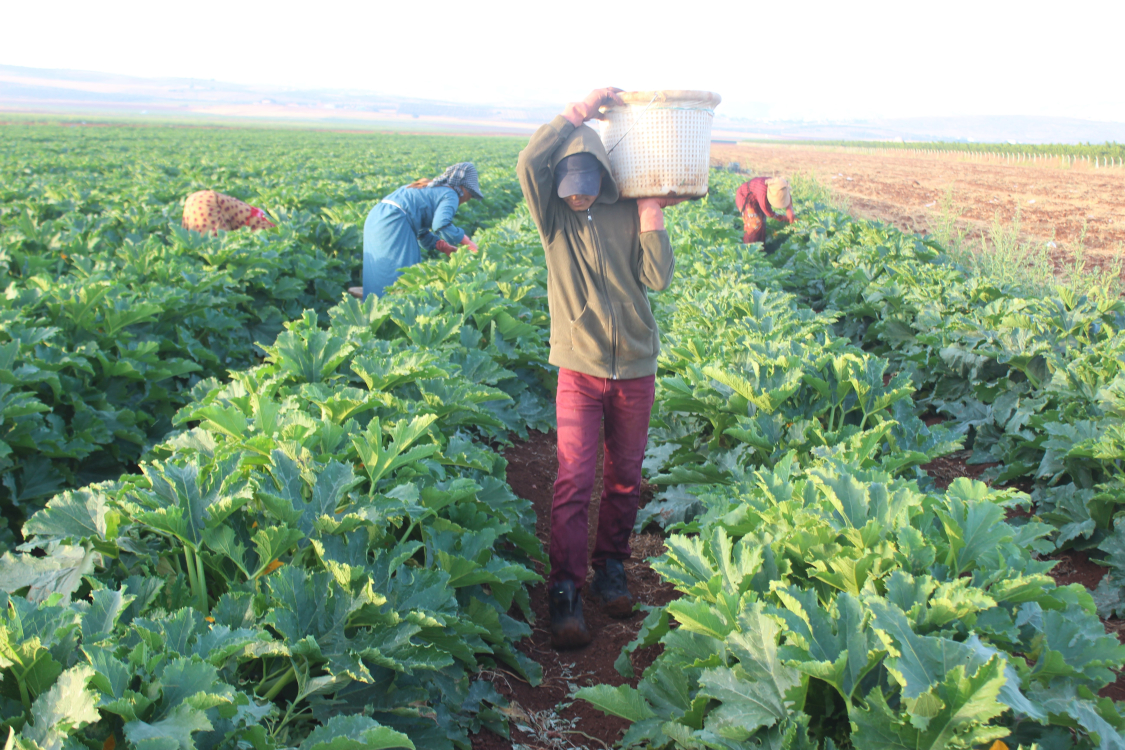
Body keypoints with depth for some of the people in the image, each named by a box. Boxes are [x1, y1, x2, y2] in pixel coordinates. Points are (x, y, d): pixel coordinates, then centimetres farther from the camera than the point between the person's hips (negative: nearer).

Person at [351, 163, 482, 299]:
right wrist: (467, 242, -8)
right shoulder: (450, 195, 0)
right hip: (393, 221, -10)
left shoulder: (431, 188, 28)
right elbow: (441, 225, -20)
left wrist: (445, 247, 20)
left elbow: (421, 232, 28)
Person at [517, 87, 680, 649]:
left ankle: (611, 565, 29)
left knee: (624, 476, 12)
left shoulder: (630, 212, 1)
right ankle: (565, 590, -2)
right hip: (580, 369, -2)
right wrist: (583, 108, -17)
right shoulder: (554, 216, -3)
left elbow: (659, 277, -7)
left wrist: (650, 208, -9)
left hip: (636, 367, 2)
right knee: (574, 480, -8)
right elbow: (529, 163, -21)